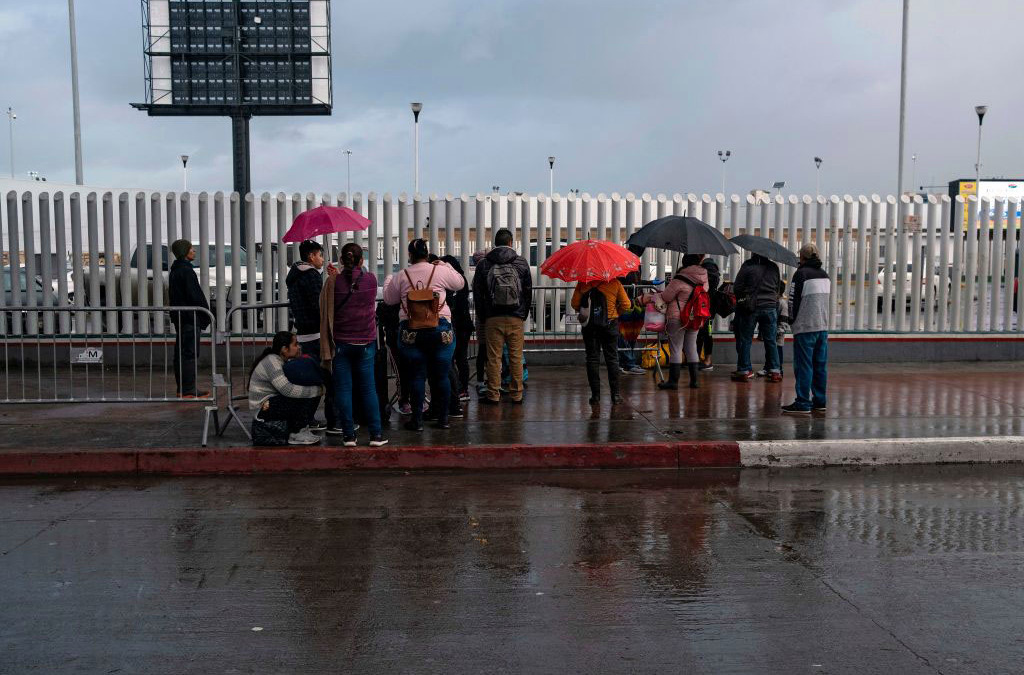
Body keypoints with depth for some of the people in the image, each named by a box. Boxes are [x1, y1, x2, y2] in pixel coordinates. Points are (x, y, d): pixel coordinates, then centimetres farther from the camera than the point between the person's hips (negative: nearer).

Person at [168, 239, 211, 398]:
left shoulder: (174, 271, 16)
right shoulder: (186, 270, -15)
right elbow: (195, 295, -18)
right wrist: (206, 315, -12)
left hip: (179, 317, 10)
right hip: (190, 318, -10)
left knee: (181, 353, 12)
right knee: (190, 353, -7)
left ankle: (182, 389, 17)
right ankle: (189, 390, -6)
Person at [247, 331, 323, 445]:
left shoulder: (280, 360, 10)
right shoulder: (272, 362, -21)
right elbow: (288, 390, -30)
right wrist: (317, 390, -24)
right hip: (264, 408, -10)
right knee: (306, 399, -23)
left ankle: (303, 429, 6)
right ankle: (296, 435, -12)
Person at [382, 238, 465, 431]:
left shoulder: (401, 276, 1)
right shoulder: (441, 271, -1)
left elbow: (388, 299, 14)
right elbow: (460, 283, 15)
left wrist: (387, 283, 34)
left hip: (410, 331, 1)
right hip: (440, 329, 0)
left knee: (417, 376, 6)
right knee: (441, 376, 8)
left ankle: (417, 420, 9)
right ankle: (443, 419, 16)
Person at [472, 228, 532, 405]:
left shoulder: (484, 264, 2)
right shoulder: (521, 262, 3)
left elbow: (477, 292, 5)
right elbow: (528, 291, 7)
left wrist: (483, 315, 14)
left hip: (492, 318, 0)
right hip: (516, 318, 0)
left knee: (493, 358, 3)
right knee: (516, 357, 6)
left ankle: (493, 395, 5)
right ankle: (516, 394, 10)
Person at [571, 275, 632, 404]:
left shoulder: (583, 282, 0)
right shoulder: (614, 282, -2)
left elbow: (574, 303, 0)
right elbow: (626, 304, -4)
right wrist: (615, 312, 12)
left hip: (589, 324, 1)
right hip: (610, 324, -1)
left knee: (592, 359, 6)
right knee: (612, 358, 7)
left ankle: (595, 394, 5)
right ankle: (615, 394, 6)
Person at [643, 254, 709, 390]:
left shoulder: (679, 280, -15)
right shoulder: (703, 279, 3)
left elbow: (665, 297, -7)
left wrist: (649, 297, 9)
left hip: (677, 318, -6)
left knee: (675, 349, 0)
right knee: (691, 348, 13)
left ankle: (673, 380, 3)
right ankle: (694, 380, 16)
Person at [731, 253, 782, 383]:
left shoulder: (747, 266, -8)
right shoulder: (774, 268, 6)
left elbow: (737, 288, -6)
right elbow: (777, 289, 14)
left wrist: (741, 300, 11)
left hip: (749, 308, -3)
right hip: (770, 307, 3)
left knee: (745, 340, 5)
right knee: (770, 341, 9)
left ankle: (744, 371, 5)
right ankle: (774, 371, 9)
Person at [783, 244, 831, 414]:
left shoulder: (801, 274, -12)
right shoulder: (825, 275, 11)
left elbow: (794, 299, -11)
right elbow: (827, 297, 17)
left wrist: (792, 320, 4)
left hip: (805, 327, -7)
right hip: (823, 326, 7)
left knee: (804, 365, -3)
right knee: (820, 365, 12)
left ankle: (802, 403, -3)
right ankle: (820, 401, 17)